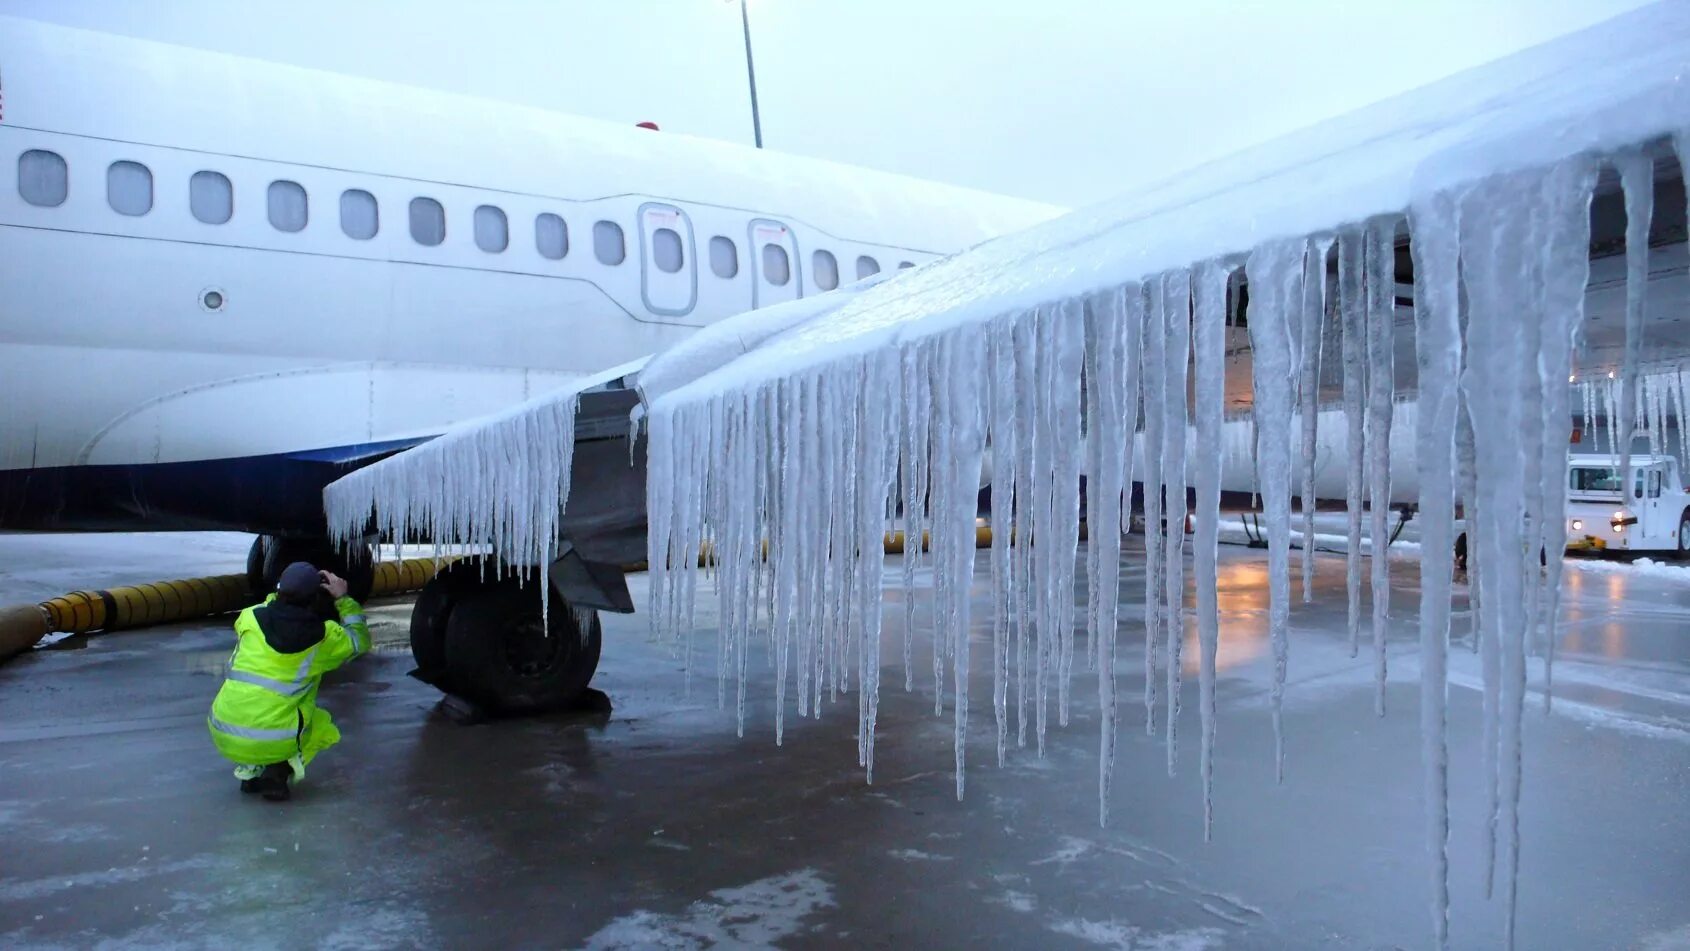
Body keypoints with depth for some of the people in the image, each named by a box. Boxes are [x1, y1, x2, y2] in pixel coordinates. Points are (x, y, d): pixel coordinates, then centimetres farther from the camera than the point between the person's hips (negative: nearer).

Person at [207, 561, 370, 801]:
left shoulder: (249, 618, 0)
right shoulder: (324, 636, -5)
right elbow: (360, 639, 15)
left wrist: (278, 595, 30)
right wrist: (343, 599, 20)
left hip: (222, 736, 4)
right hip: (273, 742, -3)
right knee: (324, 724, 27)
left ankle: (250, 768, 16)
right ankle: (281, 770, 1)